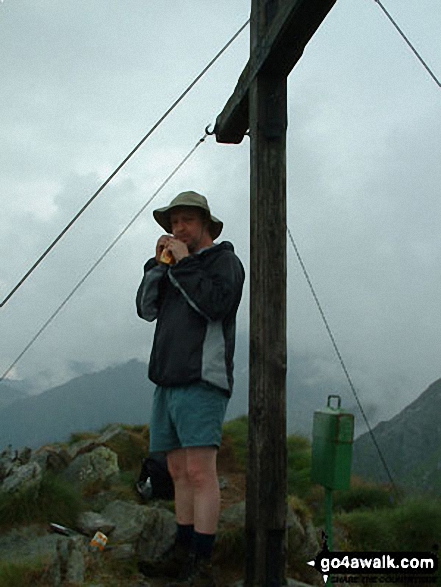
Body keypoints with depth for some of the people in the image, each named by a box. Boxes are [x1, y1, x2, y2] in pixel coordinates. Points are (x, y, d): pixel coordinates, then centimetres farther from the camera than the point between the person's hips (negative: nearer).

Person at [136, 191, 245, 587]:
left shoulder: (224, 260, 3)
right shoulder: (176, 266, 24)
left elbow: (216, 304, -16)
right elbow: (146, 309, 14)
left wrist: (184, 264, -10)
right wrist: (159, 264, 5)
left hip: (201, 380, -8)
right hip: (168, 380, 8)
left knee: (200, 471, -12)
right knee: (179, 472, 9)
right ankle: (182, 554, 16)